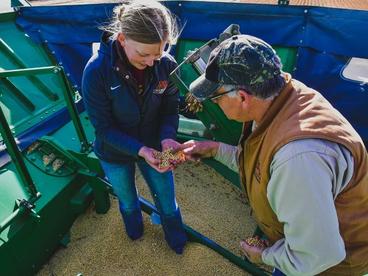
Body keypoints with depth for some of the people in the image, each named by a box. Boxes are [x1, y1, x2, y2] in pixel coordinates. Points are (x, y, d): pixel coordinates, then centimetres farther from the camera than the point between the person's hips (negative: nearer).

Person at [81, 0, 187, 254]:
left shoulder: (167, 65, -22)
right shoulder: (97, 71, -29)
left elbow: (170, 111, -10)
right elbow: (104, 128, -22)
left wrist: (167, 138, -30)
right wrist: (140, 150, -34)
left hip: (153, 148, 1)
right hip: (115, 153, -1)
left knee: (167, 202, 19)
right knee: (128, 201, 28)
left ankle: (176, 239, 55)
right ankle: (134, 229, 66)